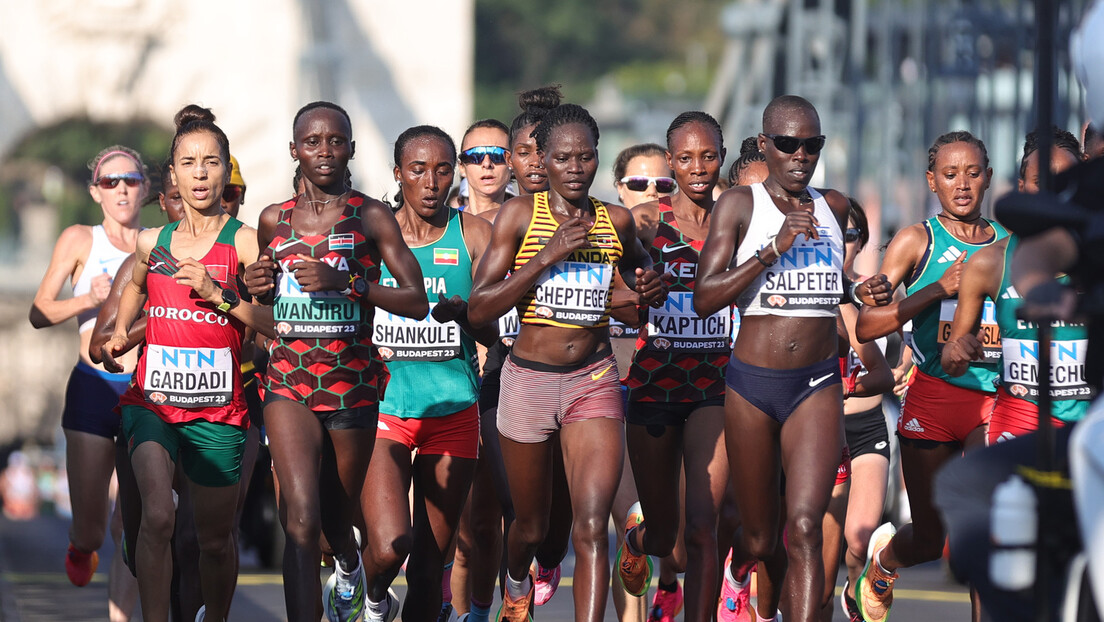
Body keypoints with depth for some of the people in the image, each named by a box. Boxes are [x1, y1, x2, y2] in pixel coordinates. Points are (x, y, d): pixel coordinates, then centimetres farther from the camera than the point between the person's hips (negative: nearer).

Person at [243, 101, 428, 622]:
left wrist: (345, 282, -19)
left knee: (337, 517, 14)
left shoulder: (371, 217, -1)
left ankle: (349, 567, 51)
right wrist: (256, 288, 2)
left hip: (352, 380, -1)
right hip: (288, 380, 1)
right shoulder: (274, 220, 10)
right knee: (301, 518, -16)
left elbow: (417, 301, -7)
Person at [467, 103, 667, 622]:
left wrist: (647, 285, 3)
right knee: (531, 525, 16)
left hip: (594, 381, 1)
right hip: (529, 379, -1)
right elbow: (478, 309, -11)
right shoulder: (520, 214, -5)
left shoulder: (616, 222, 4)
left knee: (592, 524, -16)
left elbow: (637, 261, 28)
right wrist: (547, 256, -19)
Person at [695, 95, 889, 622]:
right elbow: (704, 299, -12)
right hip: (752, 385, -1)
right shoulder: (739, 205, -2)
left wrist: (865, 291, 9)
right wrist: (774, 248, -19)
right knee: (760, 540, 10)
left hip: (817, 386, 1)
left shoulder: (833, 207, 9)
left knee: (804, 529, -17)